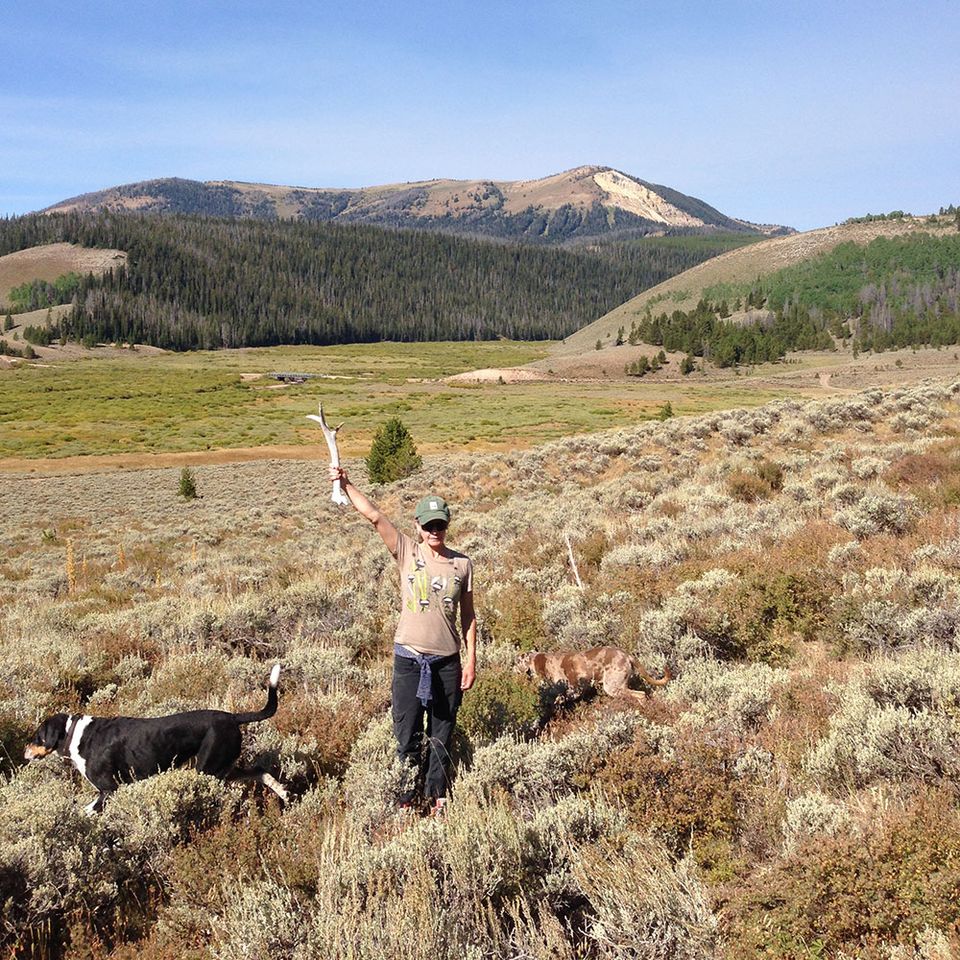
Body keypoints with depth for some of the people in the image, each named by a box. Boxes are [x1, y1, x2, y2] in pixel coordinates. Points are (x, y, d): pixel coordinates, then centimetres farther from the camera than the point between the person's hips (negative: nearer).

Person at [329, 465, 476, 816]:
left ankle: (437, 798, 27)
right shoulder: (407, 552, -3)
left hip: (447, 661, 1)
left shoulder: (461, 563, 1)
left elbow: (467, 616, 5)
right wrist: (345, 484, -25)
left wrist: (470, 661, 3)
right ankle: (406, 800, 20)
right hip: (409, 658, -1)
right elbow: (374, 516, -14)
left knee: (442, 736, 12)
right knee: (408, 734, 5)